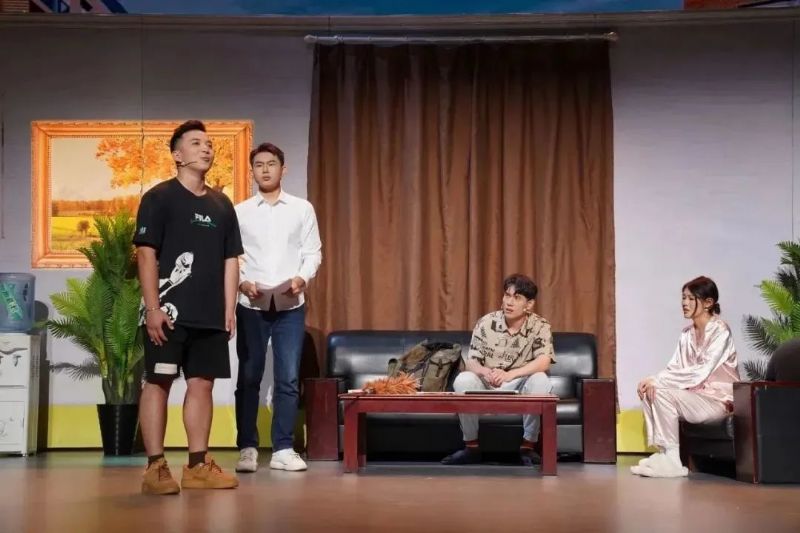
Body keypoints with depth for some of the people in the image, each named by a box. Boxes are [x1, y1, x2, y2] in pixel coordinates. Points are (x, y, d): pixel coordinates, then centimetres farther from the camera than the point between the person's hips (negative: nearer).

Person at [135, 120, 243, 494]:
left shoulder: (221, 204, 14)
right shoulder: (159, 197, -2)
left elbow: (230, 260, 15)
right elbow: (146, 254, -8)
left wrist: (229, 310, 8)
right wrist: (152, 307, -15)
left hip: (209, 314, 6)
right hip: (169, 310, -5)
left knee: (202, 383, 7)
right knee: (158, 382, -2)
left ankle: (199, 465, 13)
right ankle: (155, 467, 1)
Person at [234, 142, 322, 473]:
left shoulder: (302, 209, 7)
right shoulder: (239, 212, 6)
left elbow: (313, 252, 5)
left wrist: (302, 278, -13)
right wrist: (242, 283, -12)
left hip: (291, 306, 0)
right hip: (251, 306, 0)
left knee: (288, 379, 0)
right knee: (249, 378, 3)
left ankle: (283, 449, 7)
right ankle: (247, 448, 11)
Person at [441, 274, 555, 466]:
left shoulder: (540, 326, -9)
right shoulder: (486, 323, -5)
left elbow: (544, 362, -23)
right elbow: (471, 362, -7)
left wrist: (509, 375, -36)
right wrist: (485, 373, -32)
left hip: (520, 388, -1)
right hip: (488, 387, 1)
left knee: (541, 381, -32)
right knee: (463, 380, -28)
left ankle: (528, 446, -16)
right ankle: (471, 446, -13)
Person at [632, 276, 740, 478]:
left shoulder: (720, 330, -14)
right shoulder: (687, 333, 10)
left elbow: (701, 372, -23)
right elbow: (675, 367, 6)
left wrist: (658, 380, -24)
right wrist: (653, 380, -16)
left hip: (718, 399, -8)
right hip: (696, 394, 8)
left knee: (662, 393, -26)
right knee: (648, 390, -10)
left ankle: (672, 461, -20)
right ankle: (662, 452, -8)